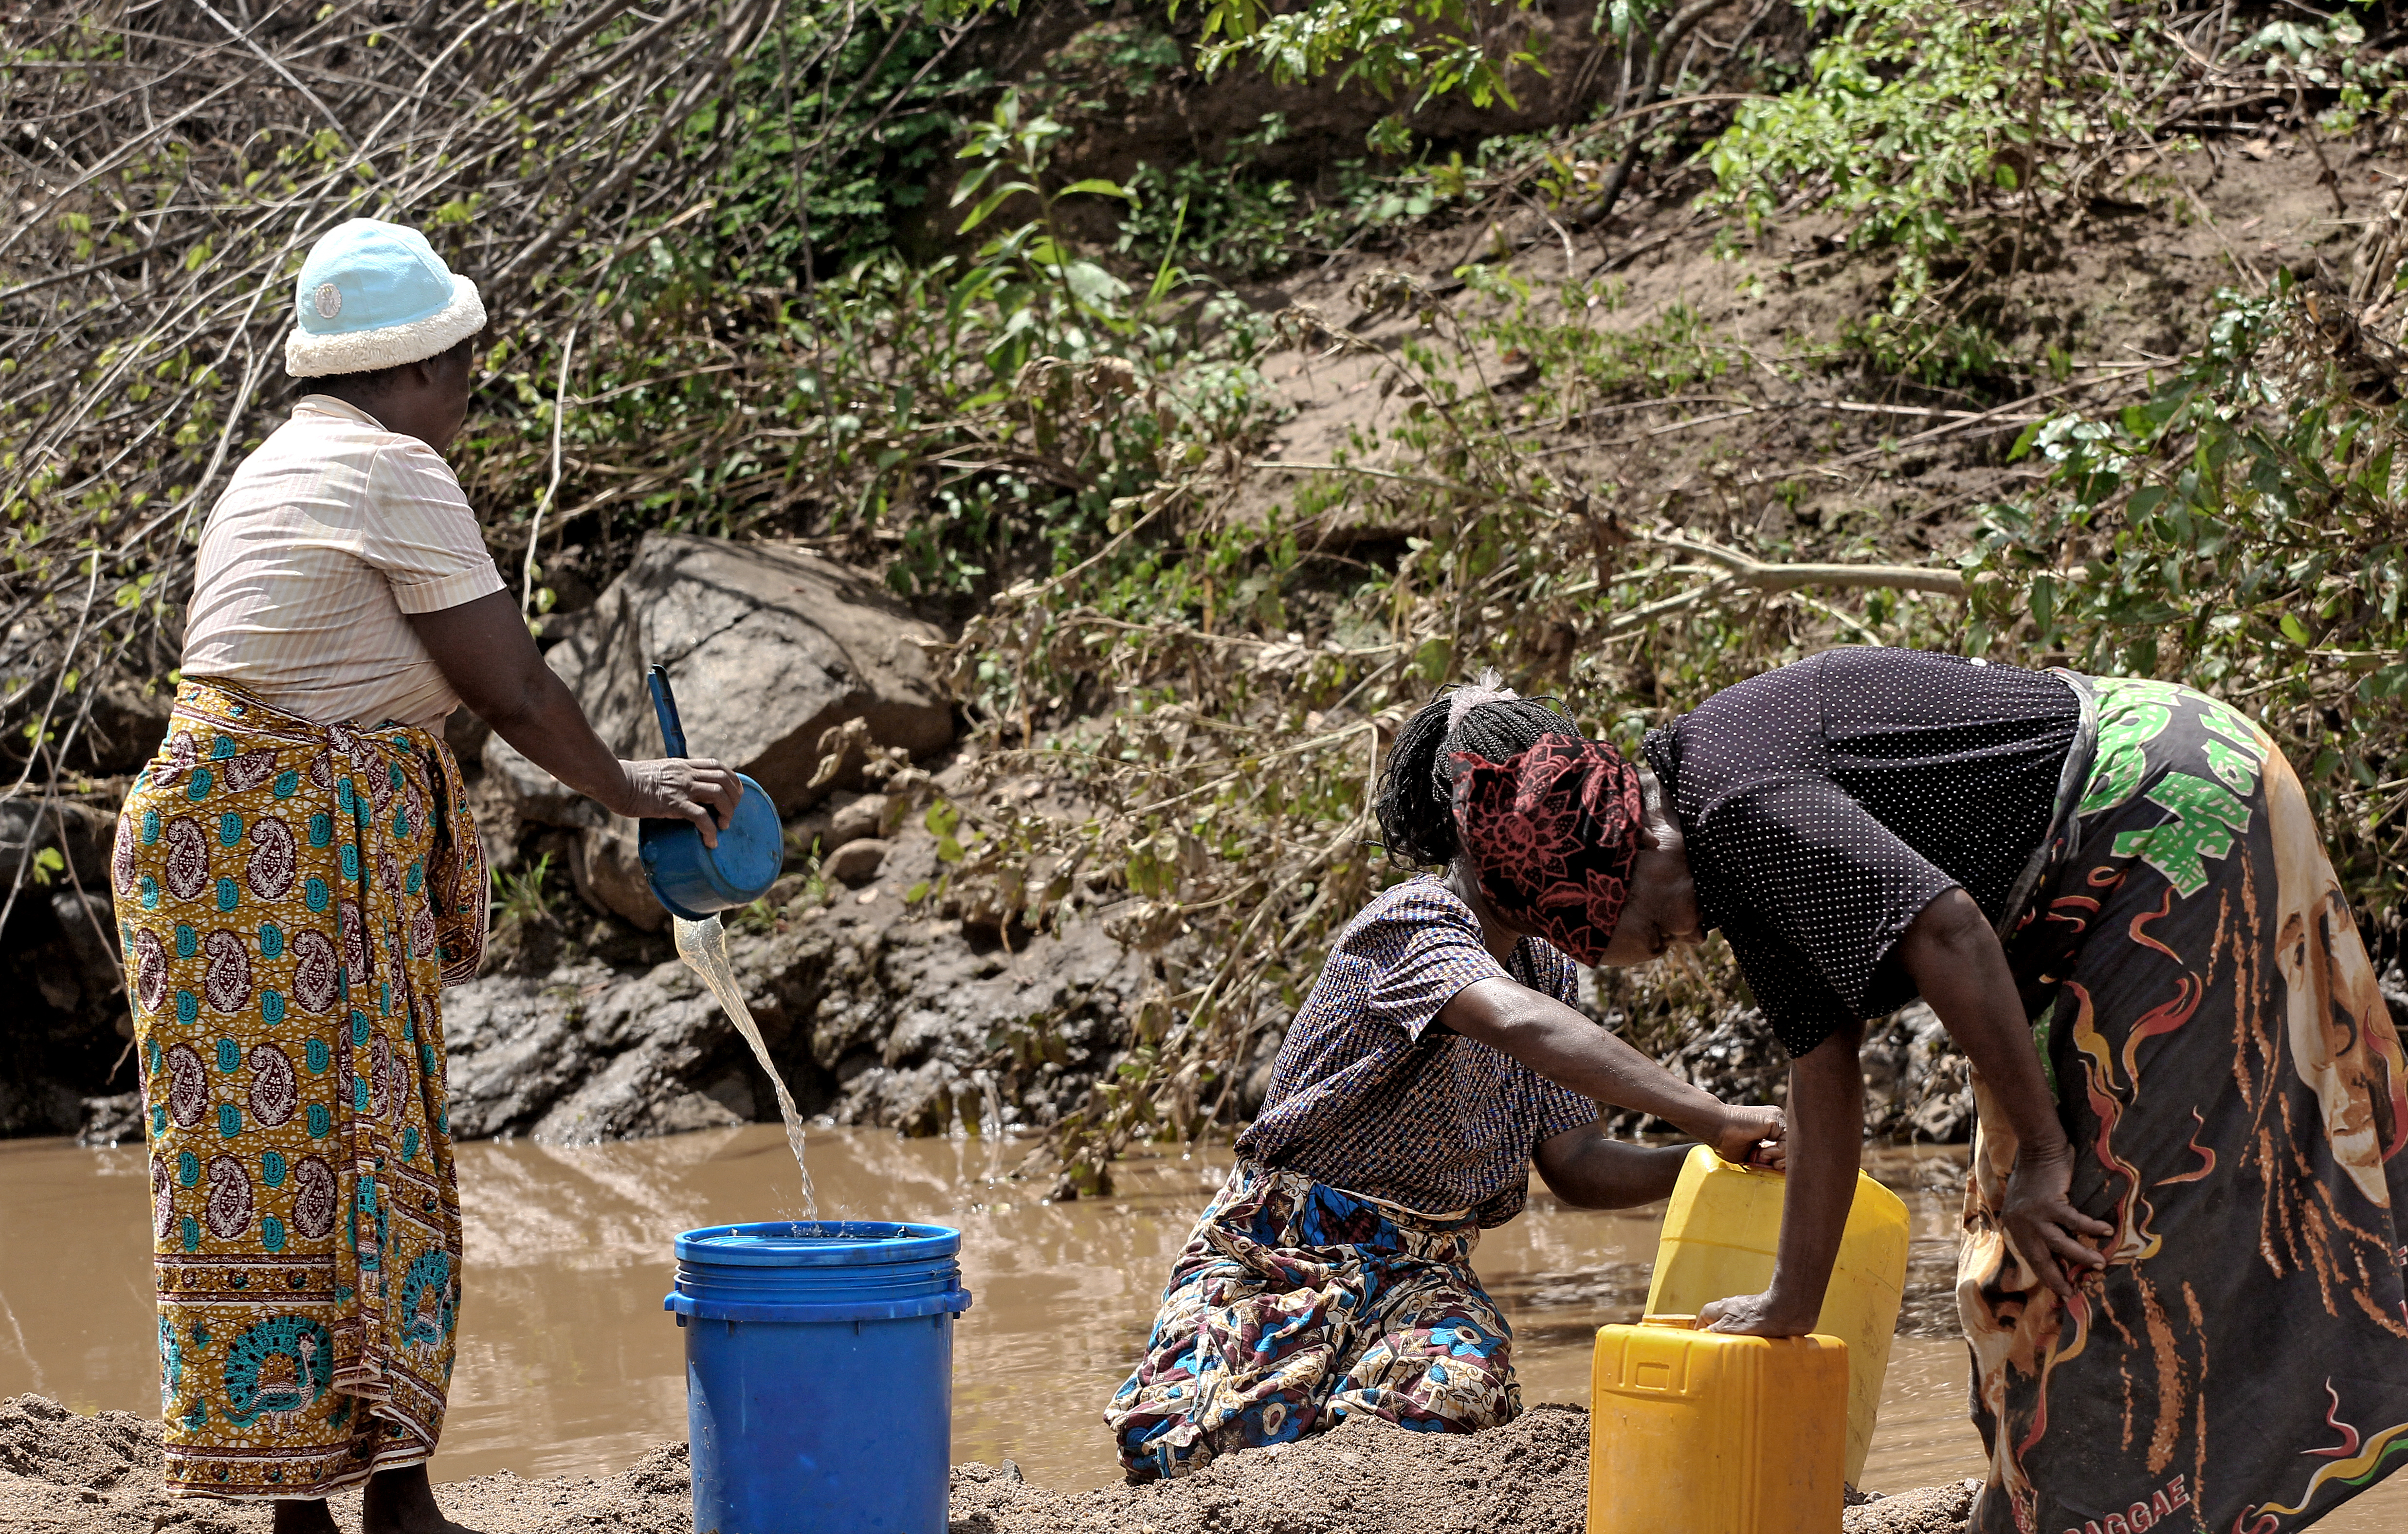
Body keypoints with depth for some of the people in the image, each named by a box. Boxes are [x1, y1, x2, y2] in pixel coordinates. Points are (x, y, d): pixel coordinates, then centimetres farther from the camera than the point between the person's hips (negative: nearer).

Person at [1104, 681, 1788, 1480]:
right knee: (1181, 1446, -28)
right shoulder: (1416, 922, -18)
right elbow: (1524, 1026, -39)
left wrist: (1704, 1159, -12)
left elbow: (1576, 1165, 8)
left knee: (1445, 1412, -31)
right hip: (1284, 1247, -5)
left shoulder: (1543, 965, 10)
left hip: (1423, 1269, 5)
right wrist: (1711, 1117, -46)